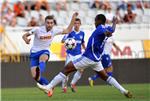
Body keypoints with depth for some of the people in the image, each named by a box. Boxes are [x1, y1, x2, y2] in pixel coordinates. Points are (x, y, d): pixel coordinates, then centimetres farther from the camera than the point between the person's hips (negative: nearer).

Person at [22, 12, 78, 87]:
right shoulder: (38, 30, -13)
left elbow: (67, 30, 5)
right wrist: (26, 40, -31)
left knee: (42, 58, -42)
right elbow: (24, 36, -7)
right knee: (35, 77, -14)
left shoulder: (54, 31, -4)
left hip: (44, 51, 0)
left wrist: (73, 19, -4)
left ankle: (39, 72, -69)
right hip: (34, 52, 0)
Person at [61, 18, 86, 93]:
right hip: (70, 54, -3)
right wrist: (66, 41, -35)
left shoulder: (82, 33, 6)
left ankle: (73, 84, 10)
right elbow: (62, 40, -13)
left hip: (78, 54, 3)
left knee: (81, 70, -10)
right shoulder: (70, 32, -6)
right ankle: (64, 86, 13)